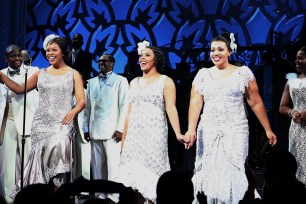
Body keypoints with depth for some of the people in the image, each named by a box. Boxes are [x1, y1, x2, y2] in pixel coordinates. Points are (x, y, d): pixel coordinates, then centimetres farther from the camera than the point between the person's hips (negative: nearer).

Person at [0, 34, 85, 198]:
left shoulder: (73, 74, 6)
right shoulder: (40, 74, 15)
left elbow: (81, 101, -1)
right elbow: (19, 89, 21)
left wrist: (73, 112, -23)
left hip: (62, 123, -3)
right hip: (41, 123, 3)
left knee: (58, 145, -25)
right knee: (41, 155, -7)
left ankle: (58, 190, -19)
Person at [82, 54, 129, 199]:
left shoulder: (120, 81, 4)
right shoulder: (92, 82, 18)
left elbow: (124, 105, -3)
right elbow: (87, 106, 16)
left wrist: (120, 128, -11)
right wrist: (86, 128, 9)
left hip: (111, 130, -5)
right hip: (95, 130, 5)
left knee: (112, 166, -8)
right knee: (97, 166, 6)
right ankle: (100, 196, 11)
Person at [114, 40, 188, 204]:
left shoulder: (165, 81, 0)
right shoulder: (134, 82, 16)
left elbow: (171, 108, -10)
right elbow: (129, 112, 16)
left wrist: (178, 133, -22)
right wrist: (124, 138, 12)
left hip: (154, 134, -5)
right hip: (134, 135, 5)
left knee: (151, 175, -6)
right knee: (134, 175, 2)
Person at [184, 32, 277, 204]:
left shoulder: (243, 72, 3)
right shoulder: (202, 74, 7)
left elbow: (255, 102, 4)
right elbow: (195, 103, -1)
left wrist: (268, 129, 3)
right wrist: (191, 130, -14)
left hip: (236, 132, -2)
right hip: (208, 132, 2)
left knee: (232, 174, -8)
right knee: (210, 174, 3)